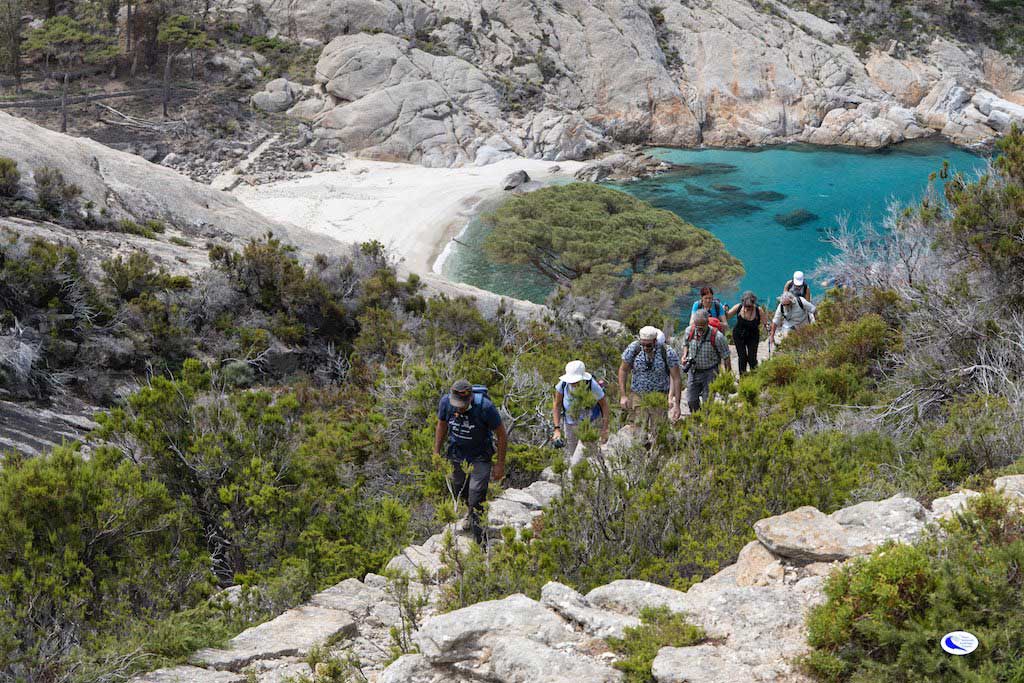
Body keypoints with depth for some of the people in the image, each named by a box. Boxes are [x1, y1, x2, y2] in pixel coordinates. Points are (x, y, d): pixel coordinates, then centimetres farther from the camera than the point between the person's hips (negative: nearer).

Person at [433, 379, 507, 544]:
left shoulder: (485, 407, -29)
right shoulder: (445, 402, -17)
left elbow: (502, 435, -16)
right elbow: (441, 426, 5)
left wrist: (500, 464, -12)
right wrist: (436, 453, 7)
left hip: (480, 458, -4)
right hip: (456, 455, 4)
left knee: (476, 502, -9)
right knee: (460, 495, 19)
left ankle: (480, 542, 2)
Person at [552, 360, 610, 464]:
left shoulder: (592, 385, -31)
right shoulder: (563, 384, -25)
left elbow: (604, 404, -14)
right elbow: (556, 405, -12)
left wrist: (605, 429, -12)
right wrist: (557, 429, -17)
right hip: (570, 423, 3)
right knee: (572, 453, 19)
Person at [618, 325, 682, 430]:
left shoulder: (668, 353, -17)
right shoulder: (633, 349, -14)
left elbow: (676, 378, -10)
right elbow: (623, 370, 0)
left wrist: (676, 404, -11)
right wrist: (623, 395, -4)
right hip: (638, 395, 1)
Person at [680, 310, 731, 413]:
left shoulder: (717, 336, -21)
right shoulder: (689, 331, -8)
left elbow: (726, 356, -10)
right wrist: (684, 355, -4)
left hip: (710, 373, -4)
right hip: (693, 371, 4)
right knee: (691, 401, 7)